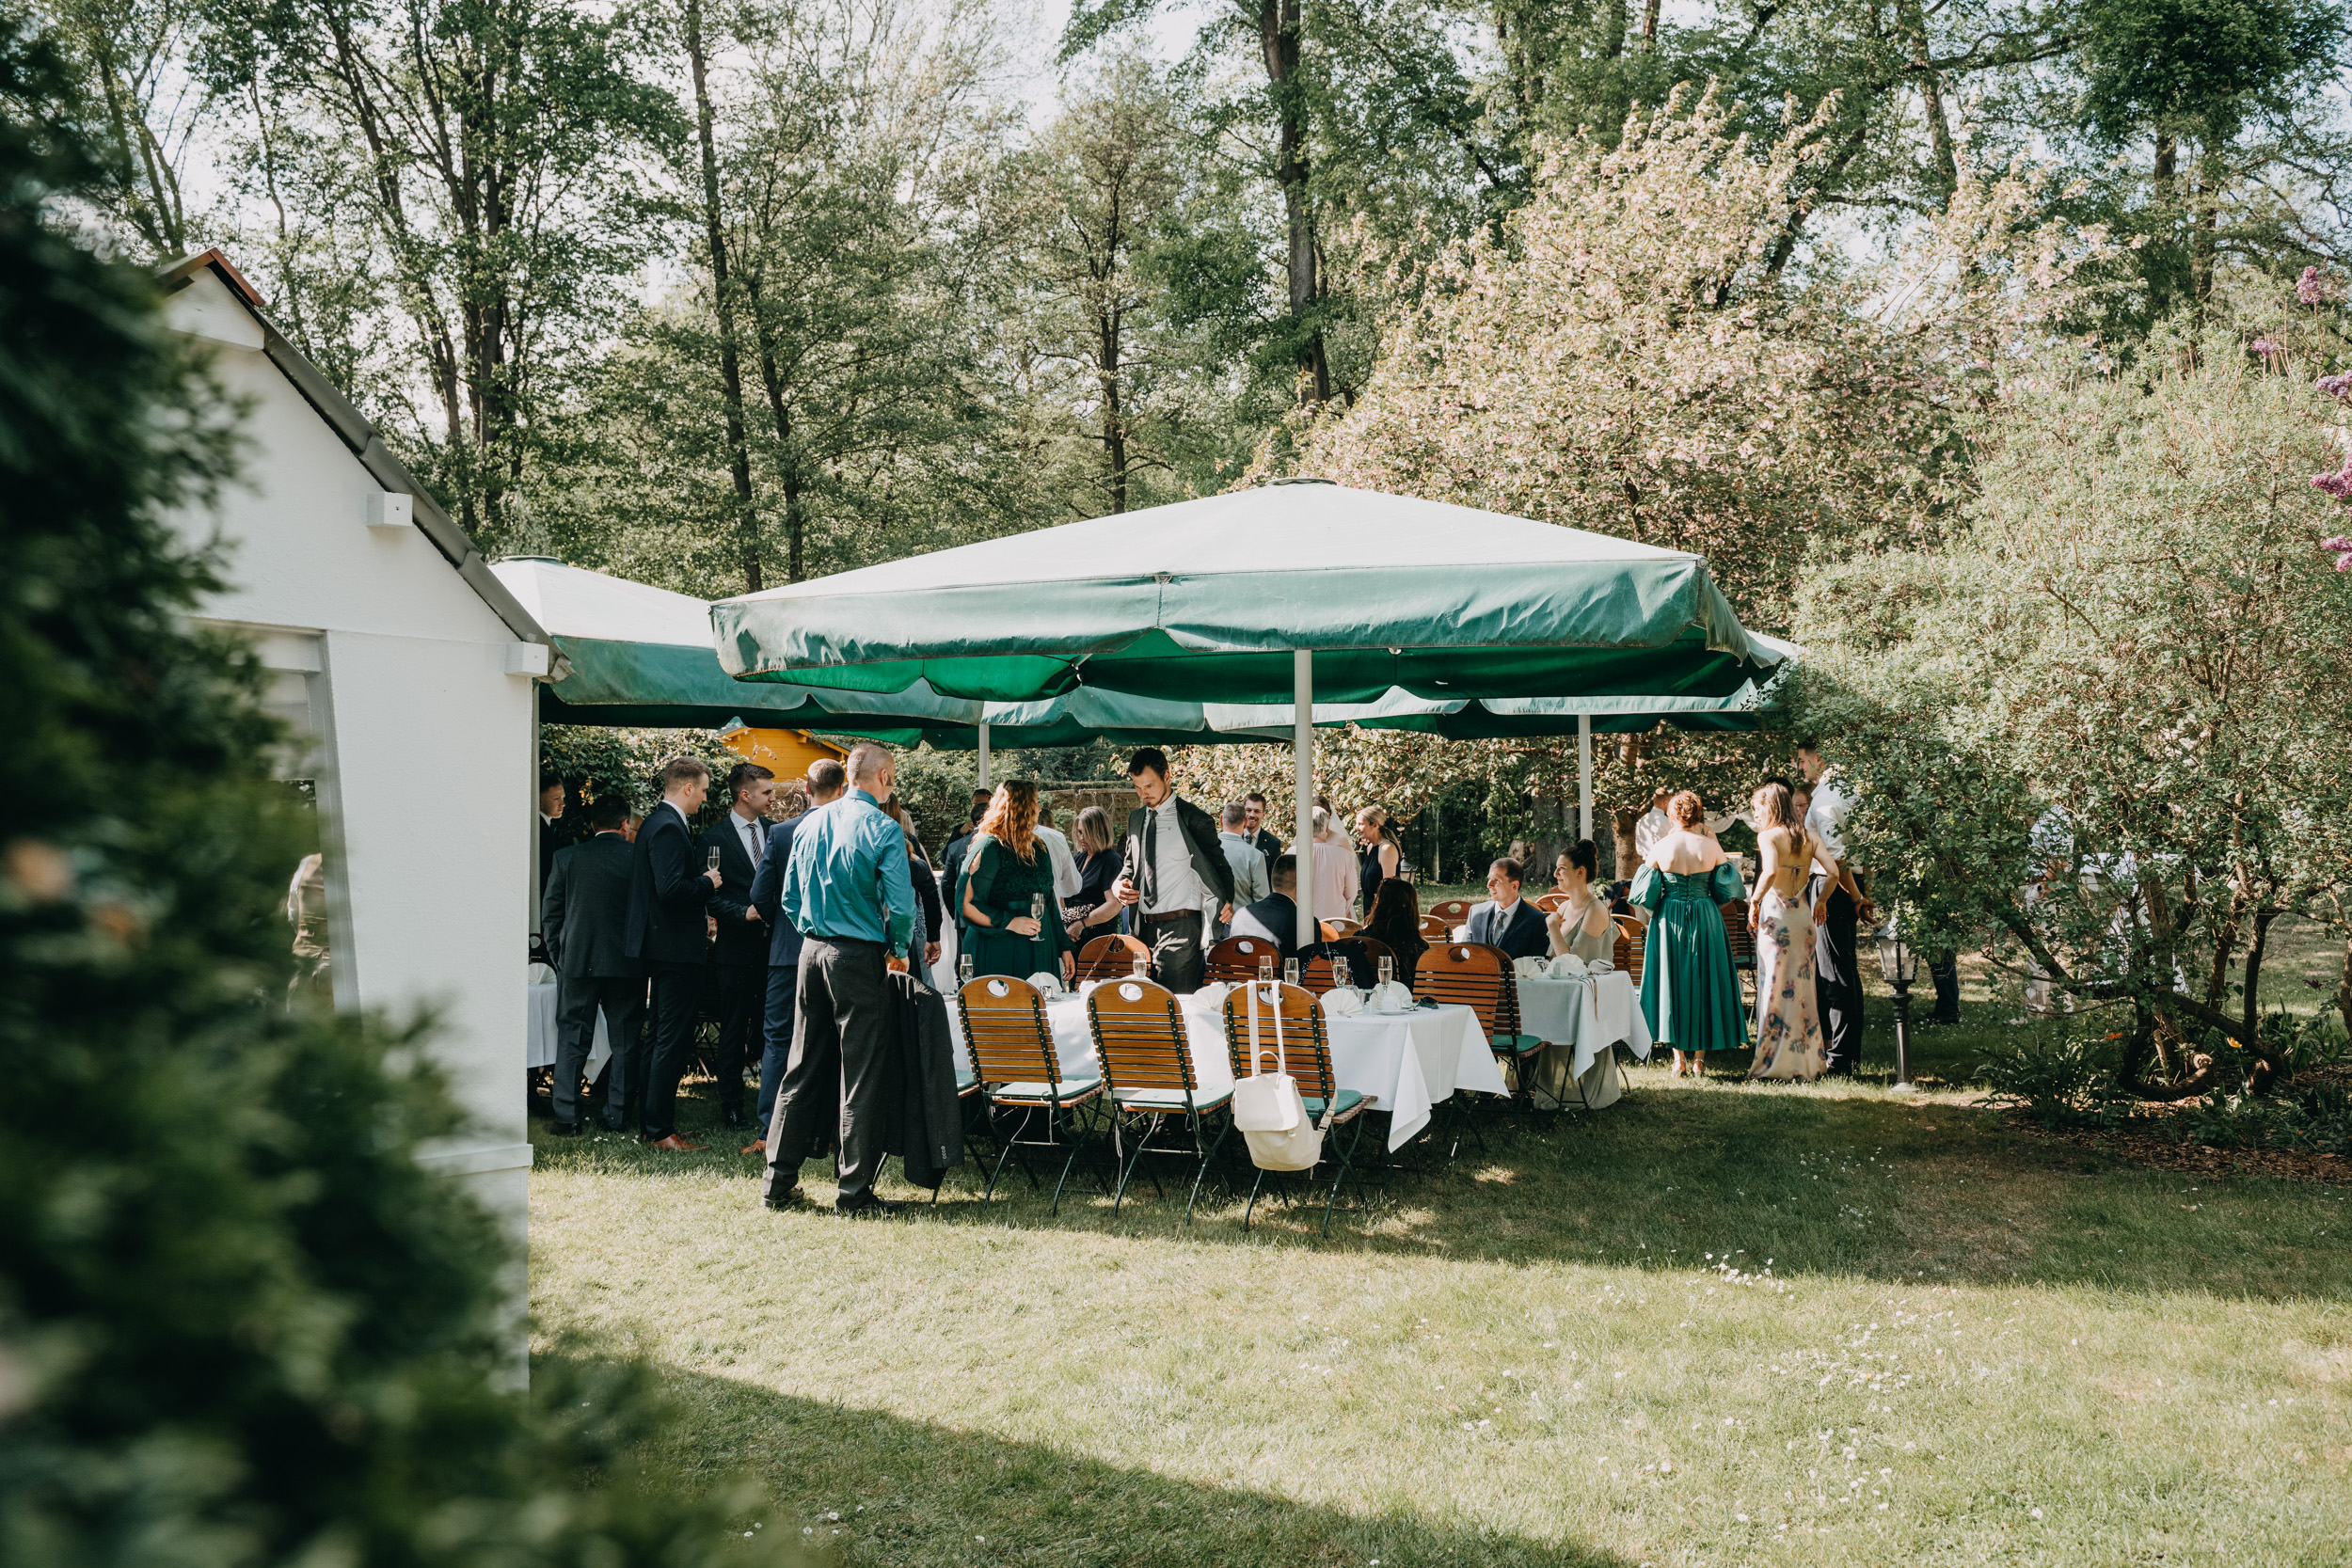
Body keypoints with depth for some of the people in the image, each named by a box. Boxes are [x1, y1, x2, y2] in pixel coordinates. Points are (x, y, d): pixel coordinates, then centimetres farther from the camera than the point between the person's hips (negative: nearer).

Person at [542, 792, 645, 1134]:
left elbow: (549, 914, 3)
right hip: (628, 965, 0)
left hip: (577, 962, 0)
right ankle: (618, 1116, 12)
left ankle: (566, 1118, 5)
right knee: (625, 1042, 10)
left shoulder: (567, 857, -1)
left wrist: (559, 958, 12)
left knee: (572, 1041, 7)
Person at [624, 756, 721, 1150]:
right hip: (676, 950, -11)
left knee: (663, 1038, 17)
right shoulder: (669, 828, -18)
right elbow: (671, 889, -27)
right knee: (673, 1040, -5)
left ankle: (651, 1121, 24)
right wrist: (707, 883, -12)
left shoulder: (655, 822, 15)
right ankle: (659, 1129, -1)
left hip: (662, 948, 11)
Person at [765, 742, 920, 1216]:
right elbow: (901, 905, -14)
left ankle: (779, 1181, 17)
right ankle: (854, 1190, 3)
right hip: (860, 957, -6)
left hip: (811, 950, 6)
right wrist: (898, 951, 3)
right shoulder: (884, 829, -10)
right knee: (861, 1075, 0)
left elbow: (790, 900, 12)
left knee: (801, 1069, 13)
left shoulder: (810, 824, 8)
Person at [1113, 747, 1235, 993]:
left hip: (1180, 927, -6)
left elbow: (1219, 866, 1)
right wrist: (1122, 884, 4)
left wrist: (1226, 903, -18)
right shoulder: (1136, 819, 15)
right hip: (1145, 927, 6)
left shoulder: (1194, 819, -3)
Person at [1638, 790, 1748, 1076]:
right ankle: (1699, 1055, 9)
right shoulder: (1711, 846, -4)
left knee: (1672, 980, 7)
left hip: (1669, 920, 0)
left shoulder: (1660, 847, -5)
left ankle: (1679, 1056, 6)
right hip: (1705, 920, 0)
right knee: (1703, 981, 9)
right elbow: (1726, 891, 2)